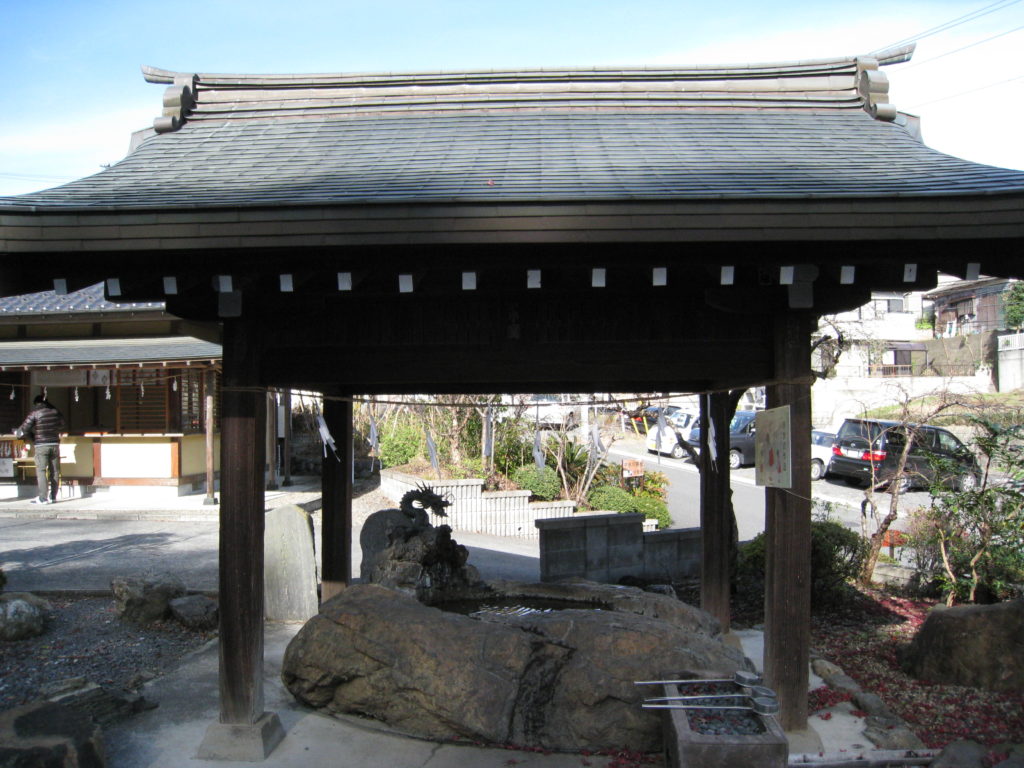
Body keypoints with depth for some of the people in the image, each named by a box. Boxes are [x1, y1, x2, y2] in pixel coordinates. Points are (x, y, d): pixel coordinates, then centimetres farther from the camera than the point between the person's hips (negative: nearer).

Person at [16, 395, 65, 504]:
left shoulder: (35, 413, -6)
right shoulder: (56, 412, 6)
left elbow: (24, 430, -7)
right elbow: (61, 427, 18)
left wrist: (16, 432, 14)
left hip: (41, 446, -4)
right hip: (55, 445, 4)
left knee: (41, 471, -1)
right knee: (55, 471, 8)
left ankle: (43, 498, -6)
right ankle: (53, 496, 11)